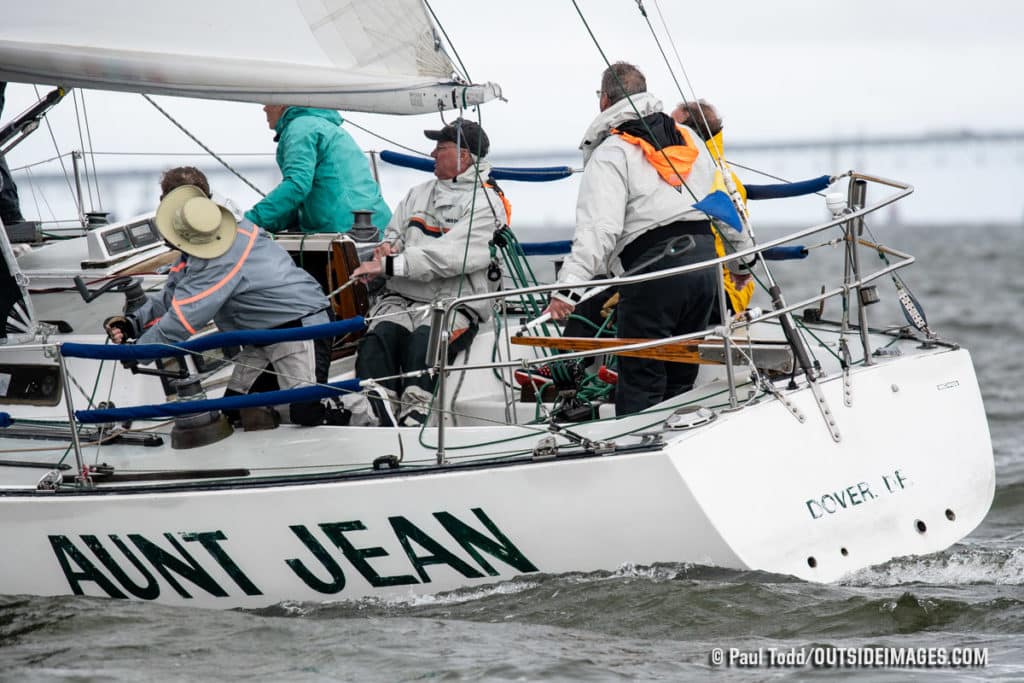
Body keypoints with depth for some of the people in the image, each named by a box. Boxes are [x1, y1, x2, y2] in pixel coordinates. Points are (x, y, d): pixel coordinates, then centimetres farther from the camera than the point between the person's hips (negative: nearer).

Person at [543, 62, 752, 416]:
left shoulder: (610, 154, -4)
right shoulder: (687, 138, 19)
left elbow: (599, 228, -17)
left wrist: (568, 285, -22)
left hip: (653, 268, -7)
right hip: (704, 262, 7)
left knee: (640, 381, -5)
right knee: (680, 379, 15)